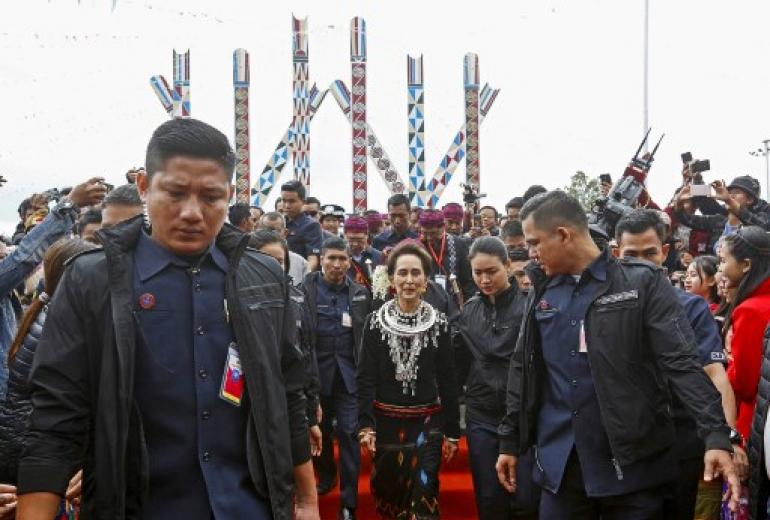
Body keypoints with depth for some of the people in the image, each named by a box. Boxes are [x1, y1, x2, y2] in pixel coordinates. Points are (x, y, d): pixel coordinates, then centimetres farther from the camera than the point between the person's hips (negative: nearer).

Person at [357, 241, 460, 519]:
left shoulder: (438, 323, -2)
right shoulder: (375, 321, -2)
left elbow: (448, 381, 1)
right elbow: (365, 377, -2)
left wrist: (452, 431, 0)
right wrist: (365, 424, -11)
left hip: (427, 422, -1)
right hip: (386, 421, 1)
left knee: (423, 496, -6)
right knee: (387, 492, 11)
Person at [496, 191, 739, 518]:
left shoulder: (643, 283, -5)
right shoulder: (542, 293, 9)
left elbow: (681, 364, -11)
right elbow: (523, 371, 15)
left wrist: (717, 435, -21)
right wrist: (510, 440, 14)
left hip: (633, 464, -4)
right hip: (559, 464, 4)